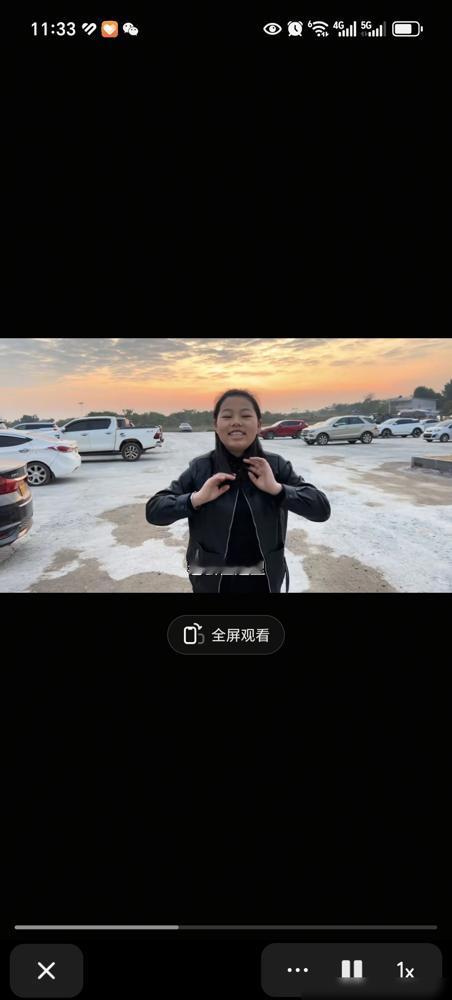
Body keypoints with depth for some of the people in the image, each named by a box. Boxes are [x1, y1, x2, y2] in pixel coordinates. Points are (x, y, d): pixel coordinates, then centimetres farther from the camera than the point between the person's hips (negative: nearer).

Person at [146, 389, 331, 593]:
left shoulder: (275, 465, -7)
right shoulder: (200, 469, -8)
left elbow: (322, 509, -11)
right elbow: (153, 511, -8)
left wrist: (277, 489, -22)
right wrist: (196, 498, -22)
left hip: (264, 581, 1)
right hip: (212, 582, -1)